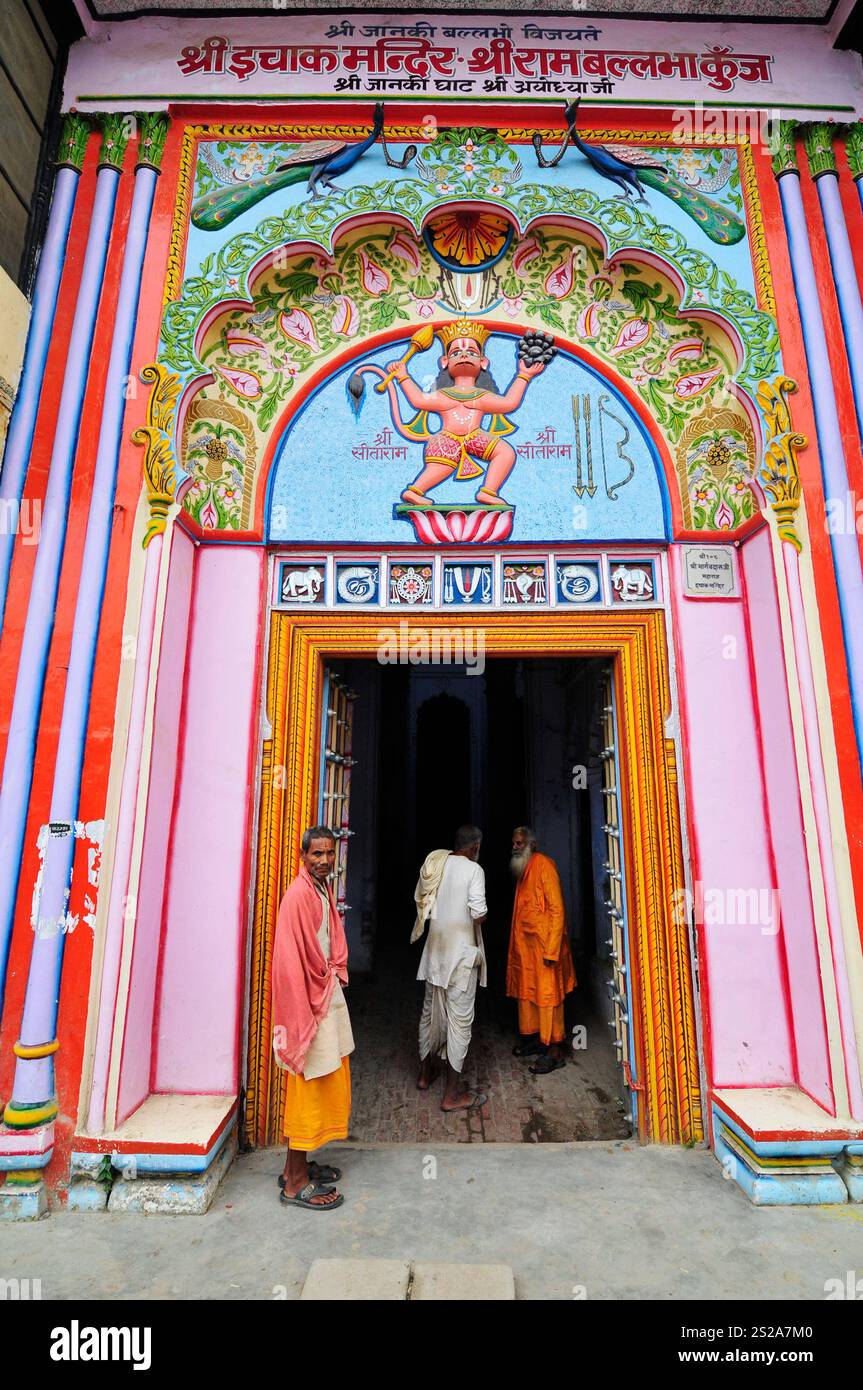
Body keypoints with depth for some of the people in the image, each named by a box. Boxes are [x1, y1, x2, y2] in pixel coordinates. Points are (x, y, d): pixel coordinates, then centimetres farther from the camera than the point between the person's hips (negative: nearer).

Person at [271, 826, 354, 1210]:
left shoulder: (323, 889, 8)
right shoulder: (299, 894, -21)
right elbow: (292, 959, -21)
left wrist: (335, 972, 7)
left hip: (329, 996, 10)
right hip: (309, 1001, -9)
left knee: (326, 1083, 19)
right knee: (307, 1086, 3)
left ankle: (299, 1164, 34)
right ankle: (295, 1182, 19)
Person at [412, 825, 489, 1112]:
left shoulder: (433, 864, 3)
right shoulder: (473, 869, -15)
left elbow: (420, 901, 11)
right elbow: (479, 913, -20)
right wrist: (481, 917, 1)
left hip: (435, 950, 7)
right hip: (461, 953, -7)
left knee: (431, 1012, 20)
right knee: (459, 1018, 3)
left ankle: (425, 1072, 37)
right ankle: (453, 1093, 12)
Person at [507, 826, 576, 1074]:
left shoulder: (543, 865, -15)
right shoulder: (522, 870, 12)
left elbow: (557, 909, -18)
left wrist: (551, 950, -20)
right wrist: (518, 943, 13)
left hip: (544, 943, -8)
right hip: (525, 942, 9)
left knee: (547, 994, -1)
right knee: (526, 991, 15)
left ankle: (554, 1051, 9)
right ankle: (534, 1039, 29)